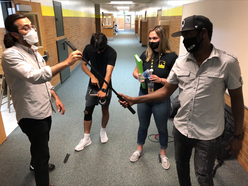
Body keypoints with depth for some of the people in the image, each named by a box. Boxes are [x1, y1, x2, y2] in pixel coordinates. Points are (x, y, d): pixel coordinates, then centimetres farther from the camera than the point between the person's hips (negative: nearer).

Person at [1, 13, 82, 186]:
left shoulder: (33, 50, 8)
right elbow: (34, 76, -38)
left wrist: (56, 97, 11)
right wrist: (65, 63, -40)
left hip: (44, 109, 9)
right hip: (31, 114, -9)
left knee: (40, 143, 30)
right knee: (42, 150, 4)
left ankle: (36, 164, 58)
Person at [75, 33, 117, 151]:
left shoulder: (111, 52, -21)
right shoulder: (88, 48, -11)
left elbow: (108, 72, -31)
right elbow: (83, 65, -1)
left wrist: (103, 89, -43)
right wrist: (92, 76, -19)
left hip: (105, 85, -2)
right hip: (93, 84, 3)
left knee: (105, 109, 10)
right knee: (88, 111, 2)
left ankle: (103, 131, 37)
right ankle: (86, 138, 16)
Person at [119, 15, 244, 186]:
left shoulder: (228, 63, -13)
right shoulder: (180, 62, -3)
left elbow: (237, 99, -6)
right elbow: (165, 91, 1)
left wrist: (238, 135, -3)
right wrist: (134, 100, -8)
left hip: (208, 134, -4)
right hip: (181, 128, 4)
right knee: (181, 167, 23)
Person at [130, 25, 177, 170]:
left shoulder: (171, 57, -13)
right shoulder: (146, 54, -2)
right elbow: (135, 72, 8)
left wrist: (160, 80, -27)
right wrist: (138, 76, -14)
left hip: (161, 100, -3)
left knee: (162, 128, 16)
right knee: (143, 125, 21)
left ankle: (163, 154, 40)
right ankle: (139, 149, 45)